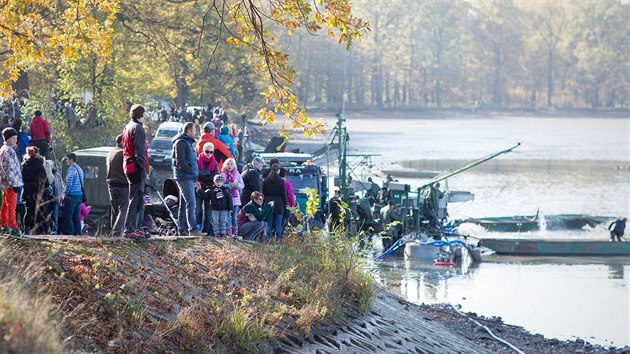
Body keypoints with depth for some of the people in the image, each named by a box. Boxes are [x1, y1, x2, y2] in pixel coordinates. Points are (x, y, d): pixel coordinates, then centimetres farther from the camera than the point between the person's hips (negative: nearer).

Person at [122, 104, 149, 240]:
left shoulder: (127, 128, 20)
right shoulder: (137, 128, -10)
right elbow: (139, 151, -17)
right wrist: (143, 169, -18)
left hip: (129, 167, 10)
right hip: (136, 168, -10)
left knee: (138, 200, 15)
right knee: (135, 200, -12)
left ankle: (136, 228, 17)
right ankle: (129, 230, -16)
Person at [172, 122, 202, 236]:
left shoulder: (187, 142, 22)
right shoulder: (181, 143, -9)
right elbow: (180, 161, -18)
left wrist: (195, 173, 12)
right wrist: (192, 171, -15)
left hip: (188, 178, 10)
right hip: (184, 178, -10)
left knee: (184, 204, 11)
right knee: (191, 203, -16)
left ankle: (182, 230, 13)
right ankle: (193, 229, -21)